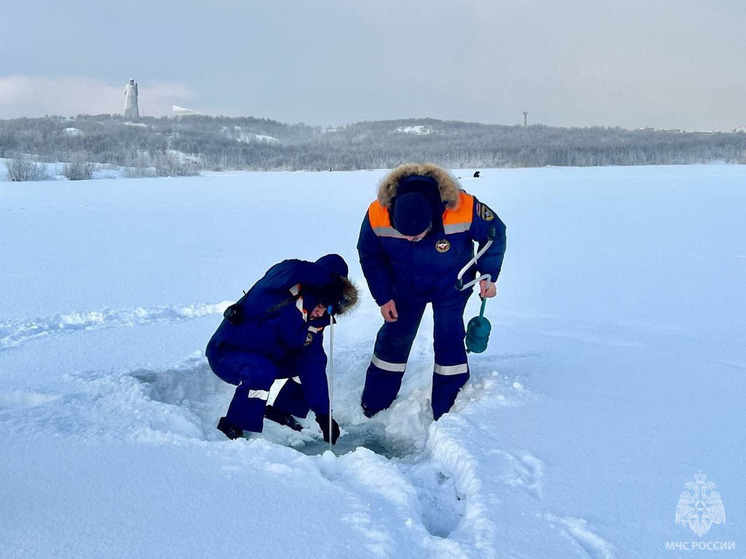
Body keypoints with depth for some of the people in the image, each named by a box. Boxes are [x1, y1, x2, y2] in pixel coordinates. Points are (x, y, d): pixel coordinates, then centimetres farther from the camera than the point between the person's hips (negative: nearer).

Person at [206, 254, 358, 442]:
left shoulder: (314, 323, -5)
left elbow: (313, 369, -6)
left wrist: (323, 414, -11)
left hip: (265, 357, 8)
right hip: (225, 352, -7)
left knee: (314, 363, 1)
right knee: (263, 371, -35)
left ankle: (280, 410, 16)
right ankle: (231, 427, -15)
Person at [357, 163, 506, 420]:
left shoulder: (465, 209, -37)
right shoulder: (377, 216, -33)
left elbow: (495, 234, -14)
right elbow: (370, 257, -11)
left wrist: (488, 275, -14)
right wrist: (383, 297, -10)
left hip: (451, 287, -1)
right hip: (405, 289, 2)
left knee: (448, 340, -9)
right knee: (393, 339, 6)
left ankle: (448, 412, 7)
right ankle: (372, 407, 23)